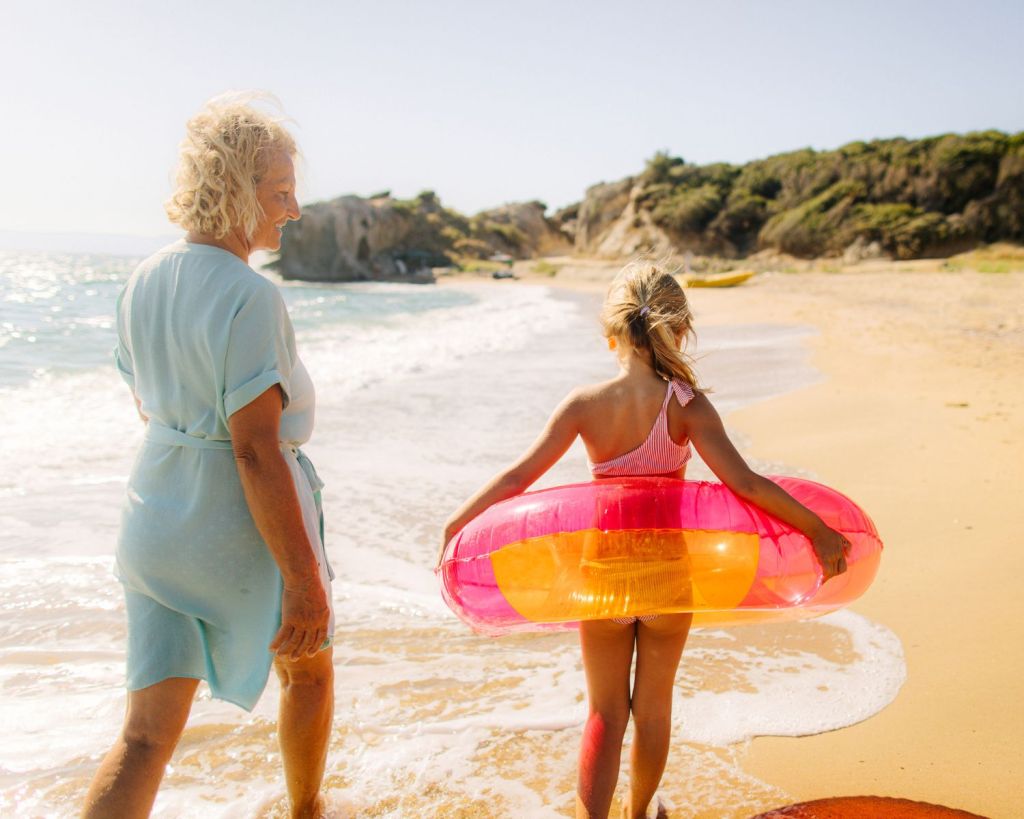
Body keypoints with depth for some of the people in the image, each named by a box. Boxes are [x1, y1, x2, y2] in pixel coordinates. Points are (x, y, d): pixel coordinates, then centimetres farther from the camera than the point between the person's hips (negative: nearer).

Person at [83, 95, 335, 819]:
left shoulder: (143, 282, 4)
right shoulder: (249, 298, -22)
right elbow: (256, 450, -27)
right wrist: (305, 580, -23)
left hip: (156, 520, 7)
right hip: (246, 530, -6)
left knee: (147, 732, 8)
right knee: (309, 666, 24)